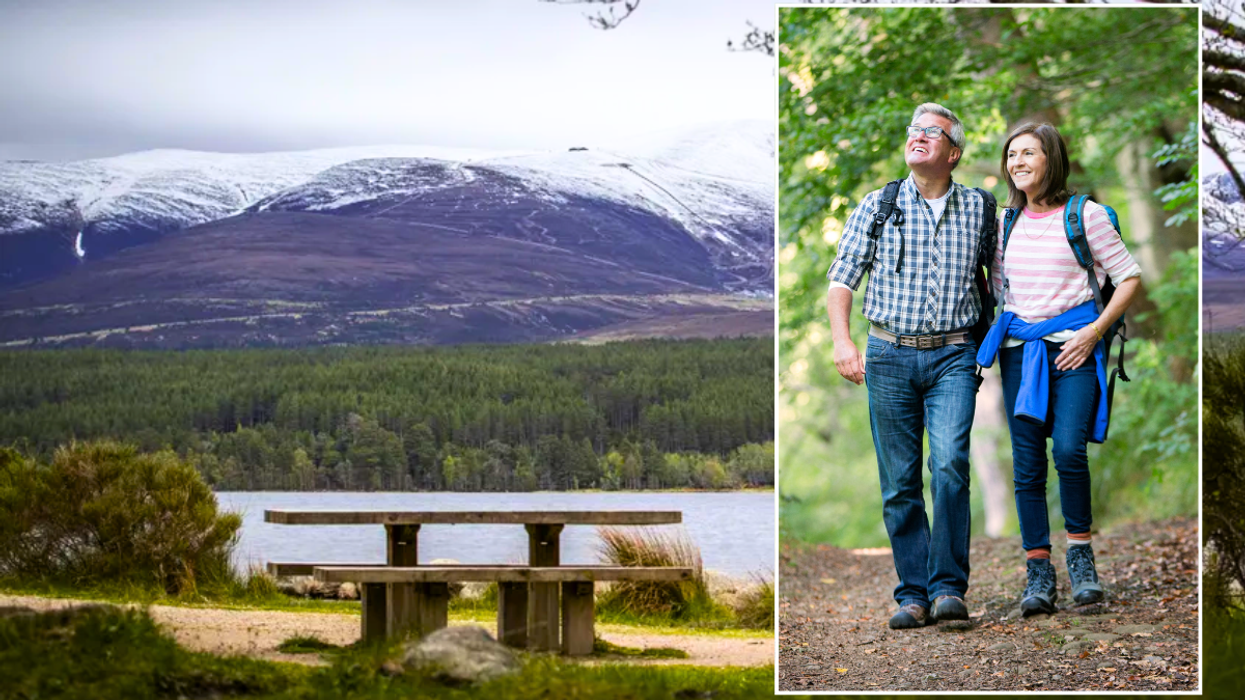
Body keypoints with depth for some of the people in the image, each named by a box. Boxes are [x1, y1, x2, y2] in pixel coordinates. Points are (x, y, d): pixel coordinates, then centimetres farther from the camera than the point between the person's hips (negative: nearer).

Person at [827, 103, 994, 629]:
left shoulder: (978, 208, 8)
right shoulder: (877, 206, 7)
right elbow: (843, 277, 6)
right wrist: (841, 339, -8)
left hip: (953, 355, -1)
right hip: (889, 354, 1)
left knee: (950, 463, -19)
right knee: (899, 482, 1)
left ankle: (949, 588, -12)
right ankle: (913, 596, 8)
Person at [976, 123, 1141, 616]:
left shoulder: (1084, 215, -2)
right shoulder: (1006, 221, 11)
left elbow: (1129, 279, 0)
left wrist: (1093, 332, -8)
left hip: (1073, 347, -4)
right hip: (1019, 348, 4)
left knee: (1069, 449, -20)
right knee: (1027, 463, 0)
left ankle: (1080, 554, -1)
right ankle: (1038, 575, 5)